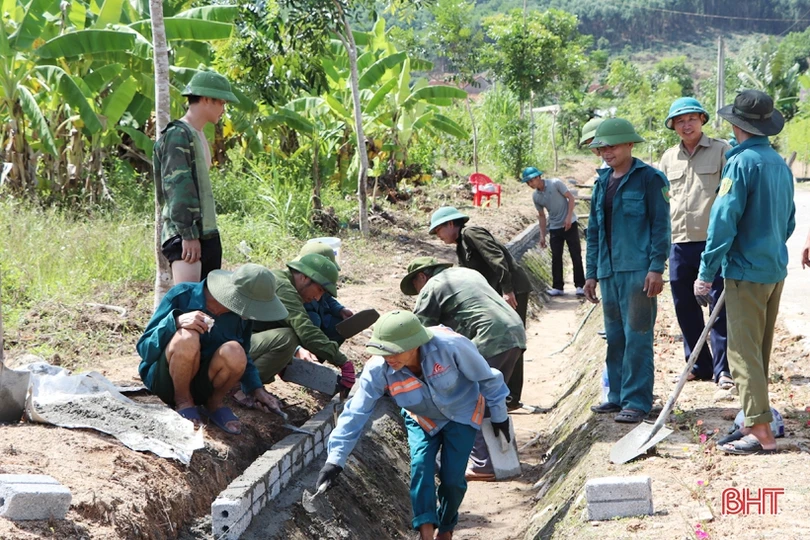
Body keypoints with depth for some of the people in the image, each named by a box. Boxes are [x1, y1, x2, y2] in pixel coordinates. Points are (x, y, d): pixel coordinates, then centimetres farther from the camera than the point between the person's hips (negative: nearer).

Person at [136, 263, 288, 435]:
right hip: (165, 380, -3)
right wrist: (176, 321, -34)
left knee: (234, 353, -29)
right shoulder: (182, 295, -19)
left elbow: (241, 358, 14)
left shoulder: (240, 314, -6)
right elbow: (144, 348, -18)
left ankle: (214, 403, 0)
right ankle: (183, 402, -9)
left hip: (202, 382, 3)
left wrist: (255, 388, -1)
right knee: (187, 337, -34)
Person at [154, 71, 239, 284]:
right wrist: (188, 234, -22)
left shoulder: (199, 136, 20)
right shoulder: (178, 135, -11)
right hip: (184, 236, -10)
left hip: (208, 234, 10)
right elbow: (177, 187, -18)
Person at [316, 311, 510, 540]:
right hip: (422, 419, 2)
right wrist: (334, 460, -31)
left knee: (452, 478, -4)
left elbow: (486, 377, -20)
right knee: (420, 468, -20)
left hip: (462, 414, -2)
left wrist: (499, 415, -7)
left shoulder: (450, 345, -38)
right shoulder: (378, 369, -31)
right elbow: (355, 414, -27)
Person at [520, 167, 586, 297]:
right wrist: (542, 235, 8)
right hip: (554, 228, 5)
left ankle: (580, 286, 2)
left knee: (576, 255, -3)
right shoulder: (535, 196, 2)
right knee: (556, 258, 4)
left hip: (570, 224, -5)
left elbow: (571, 198, -11)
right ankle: (557, 287, 10)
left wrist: (568, 217, -19)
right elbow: (541, 215, 11)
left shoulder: (555, 183, -12)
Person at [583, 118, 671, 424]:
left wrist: (656, 268, -15)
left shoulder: (649, 178, -4)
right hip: (609, 272, 7)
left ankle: (637, 401, -3)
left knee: (637, 338, -6)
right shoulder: (602, 183, 16)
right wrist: (591, 273, 16)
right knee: (614, 338, 12)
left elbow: (660, 225, -8)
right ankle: (617, 395, 20)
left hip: (638, 270, -7)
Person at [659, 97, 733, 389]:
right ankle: (699, 365, 20)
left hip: (714, 243, -5)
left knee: (719, 307, -3)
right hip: (679, 244, 5)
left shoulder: (721, 151, 0)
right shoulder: (668, 158, 13)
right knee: (685, 308, 9)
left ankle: (722, 368, 2)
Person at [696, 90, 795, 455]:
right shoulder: (780, 164, 10)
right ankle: (755, 422, 22)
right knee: (760, 351, 15)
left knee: (743, 352, -5)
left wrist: (707, 273, -15)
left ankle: (761, 433, -8)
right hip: (775, 269, 8)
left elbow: (723, 220, -19)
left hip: (746, 271, -8)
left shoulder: (742, 162, -15)